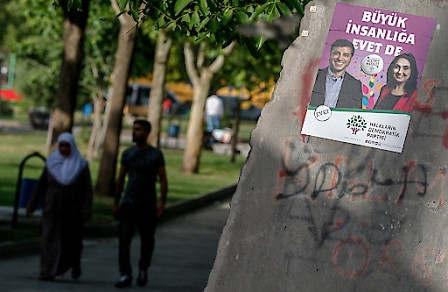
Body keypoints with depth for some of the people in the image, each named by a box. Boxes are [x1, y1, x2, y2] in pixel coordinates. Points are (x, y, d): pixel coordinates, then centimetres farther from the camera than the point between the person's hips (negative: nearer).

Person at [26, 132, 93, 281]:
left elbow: (88, 189, -6)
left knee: (72, 241, 10)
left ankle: (75, 262, 39)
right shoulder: (51, 163, 2)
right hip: (53, 209, 1)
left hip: (73, 211, -1)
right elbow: (41, 186, 5)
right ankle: (48, 272, -11)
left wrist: (86, 210, -15)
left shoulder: (81, 165, -3)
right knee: (50, 240, -9)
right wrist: (31, 206, 3)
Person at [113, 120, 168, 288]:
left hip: (148, 205, -1)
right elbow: (120, 179, 12)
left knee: (147, 241, 8)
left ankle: (143, 270, 31)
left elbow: (163, 180, -1)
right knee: (124, 239, -11)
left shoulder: (156, 155, -1)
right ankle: (125, 276, -13)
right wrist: (116, 203, 10)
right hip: (129, 204, 2)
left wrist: (162, 203, -10)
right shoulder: (127, 153, 7)